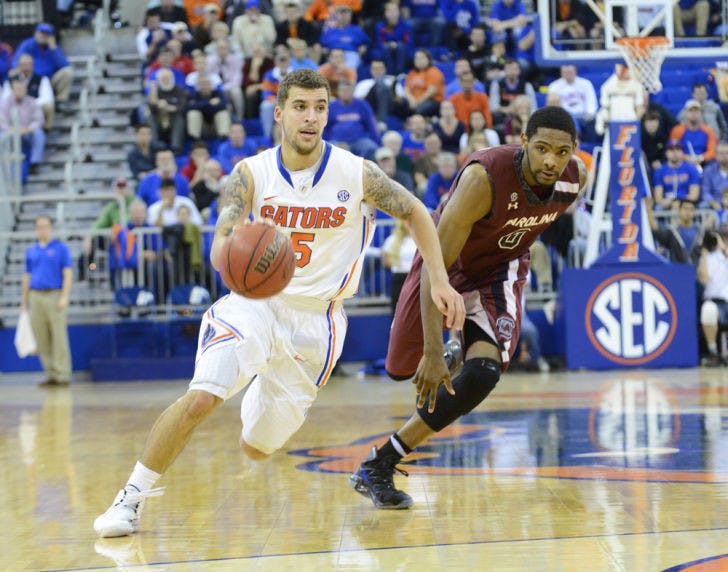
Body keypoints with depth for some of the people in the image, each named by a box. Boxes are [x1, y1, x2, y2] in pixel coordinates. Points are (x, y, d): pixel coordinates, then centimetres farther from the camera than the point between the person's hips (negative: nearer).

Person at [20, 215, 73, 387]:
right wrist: (24, 302, 15)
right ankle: (50, 374, 9)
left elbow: (68, 274, -3)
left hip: (54, 296, -4)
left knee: (59, 336, -8)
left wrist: (64, 297, -14)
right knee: (41, 339, 3)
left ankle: (62, 374, -7)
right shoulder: (31, 251, 16)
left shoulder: (61, 248, 3)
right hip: (35, 297, 5)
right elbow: (27, 277, 19)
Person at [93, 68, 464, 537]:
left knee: (257, 447, 7)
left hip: (315, 318, 1)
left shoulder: (357, 174, -10)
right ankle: (132, 496, -12)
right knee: (202, 397, -27)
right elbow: (220, 248, -17)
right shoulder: (252, 174, -9)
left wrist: (440, 282, -3)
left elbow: (416, 214, 4)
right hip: (255, 302, -1)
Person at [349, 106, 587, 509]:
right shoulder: (484, 177, -38)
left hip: (500, 271, 3)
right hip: (445, 261, -3)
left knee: (485, 373, -21)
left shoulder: (576, 178, -21)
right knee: (401, 368, 13)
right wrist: (433, 352, -40)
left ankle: (378, 465, -12)